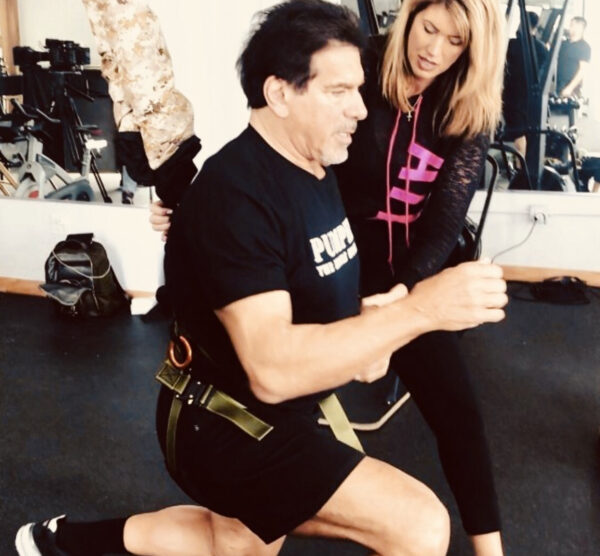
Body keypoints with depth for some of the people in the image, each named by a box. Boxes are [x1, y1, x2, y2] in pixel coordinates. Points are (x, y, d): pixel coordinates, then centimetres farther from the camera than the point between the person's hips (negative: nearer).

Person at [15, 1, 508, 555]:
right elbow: (272, 367, -37)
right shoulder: (234, 194, -28)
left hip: (278, 417, 10)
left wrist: (365, 322, -8)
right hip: (228, 430, -10)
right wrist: (420, 307, -40)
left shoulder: (315, 169, 3)